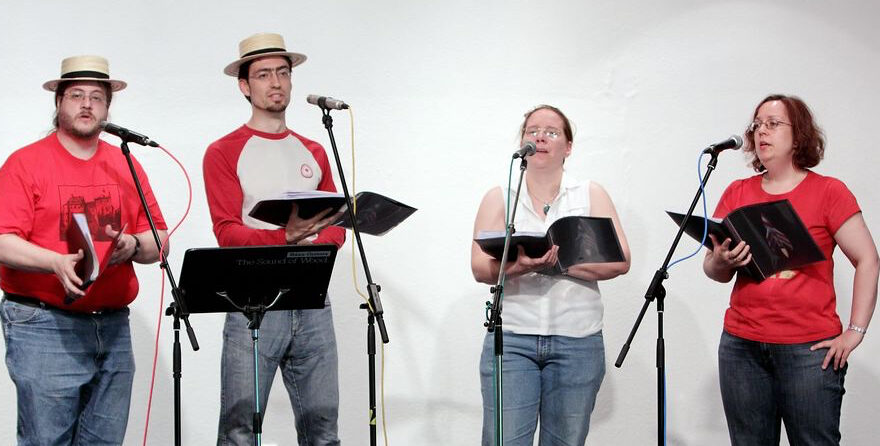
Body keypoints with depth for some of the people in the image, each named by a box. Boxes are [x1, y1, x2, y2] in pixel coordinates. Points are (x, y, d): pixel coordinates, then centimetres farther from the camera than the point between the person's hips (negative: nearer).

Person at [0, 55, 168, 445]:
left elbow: (159, 241, 12)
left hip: (114, 326, 5)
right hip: (43, 326, -4)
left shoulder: (127, 167, 14)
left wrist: (133, 246, -10)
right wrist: (58, 262, -25)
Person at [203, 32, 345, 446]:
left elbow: (336, 225, 14)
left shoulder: (313, 153, 17)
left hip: (311, 302, 4)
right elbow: (228, 233, -7)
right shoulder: (224, 153, 1)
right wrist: (285, 237, -24)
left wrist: (312, 247, -9)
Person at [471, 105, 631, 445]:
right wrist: (518, 265, -22)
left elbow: (619, 261, -2)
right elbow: (480, 267, -1)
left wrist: (560, 262, -15)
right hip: (511, 340, 0)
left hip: (577, 341, 0)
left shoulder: (591, 195, 10)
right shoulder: (499, 197, 10)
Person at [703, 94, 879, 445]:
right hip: (742, 346, 3)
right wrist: (721, 262, -12)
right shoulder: (737, 193, 9)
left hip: (809, 349, -3)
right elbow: (712, 270, 11)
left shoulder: (828, 191, 0)